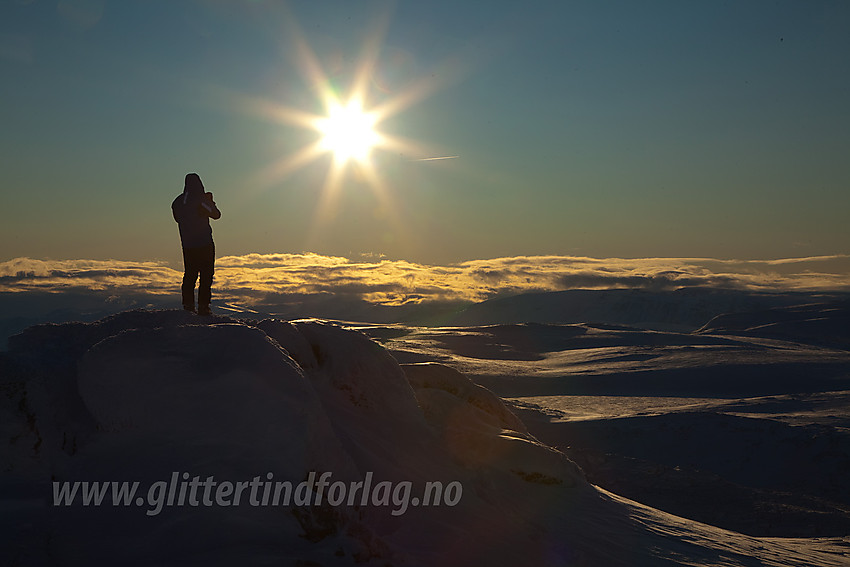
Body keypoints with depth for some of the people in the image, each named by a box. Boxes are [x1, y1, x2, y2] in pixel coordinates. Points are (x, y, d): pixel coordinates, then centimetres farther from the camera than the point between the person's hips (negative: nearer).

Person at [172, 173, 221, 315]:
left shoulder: (178, 202, 4)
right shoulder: (201, 199, -12)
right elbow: (216, 215, -3)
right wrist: (210, 202, 15)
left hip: (187, 245, 6)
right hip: (204, 244, -6)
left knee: (189, 274, 14)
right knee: (206, 275, -2)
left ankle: (188, 304, 14)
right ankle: (203, 306, -5)